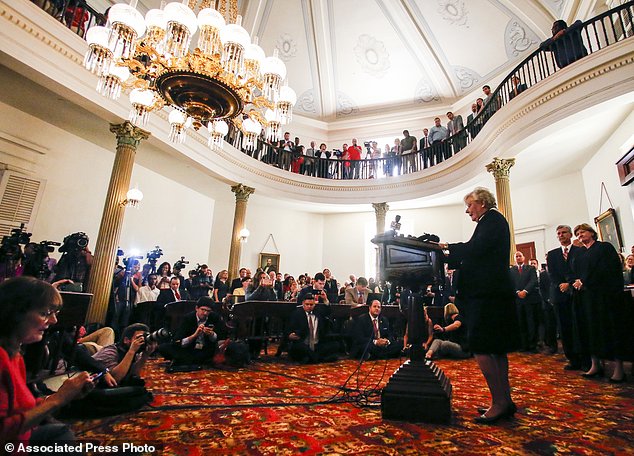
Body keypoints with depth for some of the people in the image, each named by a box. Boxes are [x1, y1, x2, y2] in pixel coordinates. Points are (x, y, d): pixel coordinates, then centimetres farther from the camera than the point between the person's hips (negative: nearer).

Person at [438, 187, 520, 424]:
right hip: (492, 292, 10)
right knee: (496, 348, 13)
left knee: (481, 348, -8)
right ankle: (505, 400, 21)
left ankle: (499, 402, -1)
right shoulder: (491, 222, 21)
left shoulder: (492, 218, -5)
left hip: (487, 294, -10)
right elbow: (475, 258, 17)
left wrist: (448, 247, -9)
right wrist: (450, 258, 12)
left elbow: (475, 249, -20)